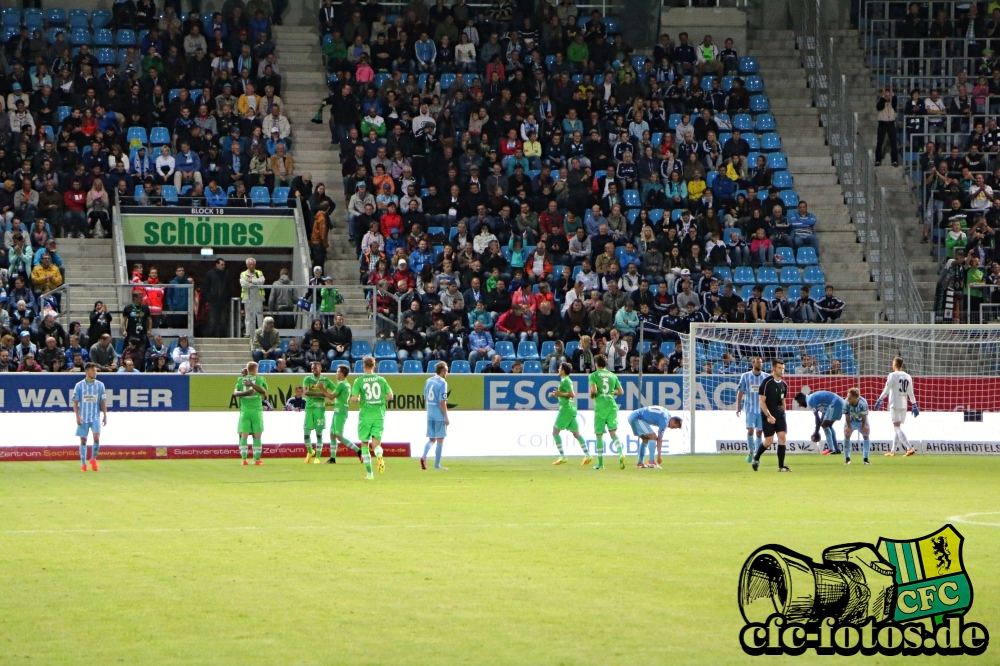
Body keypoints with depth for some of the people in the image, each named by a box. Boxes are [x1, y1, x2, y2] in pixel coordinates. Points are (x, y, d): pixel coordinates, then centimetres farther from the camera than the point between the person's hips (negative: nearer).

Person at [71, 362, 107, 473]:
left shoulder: (100, 385, 4)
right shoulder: (79, 385, -1)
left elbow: (103, 401, 7)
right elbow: (75, 402, 0)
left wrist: (105, 416, 2)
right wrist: (77, 416, -8)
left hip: (96, 417, 0)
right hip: (83, 417, 0)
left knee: (96, 438, -15)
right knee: (83, 440, 3)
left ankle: (93, 459, 7)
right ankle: (83, 464, 11)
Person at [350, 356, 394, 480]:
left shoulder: (359, 381, -3)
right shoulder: (381, 380, 3)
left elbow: (354, 399, -10)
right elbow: (390, 396, 2)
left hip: (365, 415, -1)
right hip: (379, 414, 2)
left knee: (364, 444, 10)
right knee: (376, 443, 3)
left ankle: (369, 473, 8)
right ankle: (379, 455, -34)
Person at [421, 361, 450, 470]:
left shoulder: (428, 381, 9)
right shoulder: (442, 383, -13)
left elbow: (425, 399, 16)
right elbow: (442, 402, -17)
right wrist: (446, 418, -12)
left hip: (430, 415, 6)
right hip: (439, 416, -6)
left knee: (431, 439, 13)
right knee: (440, 440, 4)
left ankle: (424, 456, -12)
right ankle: (437, 465, 8)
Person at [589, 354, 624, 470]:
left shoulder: (593, 375, 0)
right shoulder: (613, 375, 12)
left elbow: (594, 390, -14)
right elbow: (621, 391, 12)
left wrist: (592, 396, 6)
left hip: (600, 406, -3)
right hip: (612, 405, 3)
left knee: (599, 434, 6)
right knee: (613, 432, -2)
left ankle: (600, 462, 8)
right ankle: (621, 453, -27)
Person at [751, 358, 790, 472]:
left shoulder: (783, 385, 10)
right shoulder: (766, 383, -10)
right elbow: (762, 401, -12)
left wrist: (783, 414, 18)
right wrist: (768, 416, -20)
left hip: (780, 414, 5)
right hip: (768, 415, -5)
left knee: (782, 436, -7)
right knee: (769, 441, -5)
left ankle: (781, 466, -6)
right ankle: (756, 458, 23)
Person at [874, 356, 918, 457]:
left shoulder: (893, 375, -7)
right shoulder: (908, 377, 10)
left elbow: (886, 390, -9)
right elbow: (910, 393, 11)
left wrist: (879, 400, -2)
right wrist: (914, 405, 14)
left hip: (894, 405, -7)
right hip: (903, 406, 7)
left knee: (897, 427, -10)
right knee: (897, 428, 14)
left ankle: (909, 448, -24)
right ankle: (892, 451, 18)